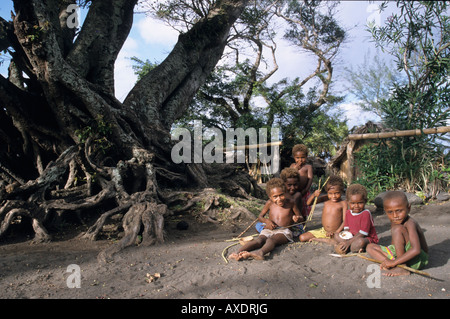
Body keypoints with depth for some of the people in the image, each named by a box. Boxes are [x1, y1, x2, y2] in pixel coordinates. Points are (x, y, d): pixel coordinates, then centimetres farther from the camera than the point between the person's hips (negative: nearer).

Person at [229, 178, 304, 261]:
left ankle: (261, 252, -70)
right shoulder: (269, 203, 6)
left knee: (271, 240, -37)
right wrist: (267, 221, -7)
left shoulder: (290, 202, 3)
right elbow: (260, 216, 17)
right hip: (269, 230, 2)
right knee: (259, 240, -30)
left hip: (284, 231, -2)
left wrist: (297, 218, -15)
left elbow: (300, 217, 12)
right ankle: (238, 253, -56)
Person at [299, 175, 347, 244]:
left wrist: (337, 232, -23)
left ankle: (317, 239, -17)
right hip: (323, 231, 3)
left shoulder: (343, 203, -7)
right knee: (302, 238, -10)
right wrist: (314, 195, -12)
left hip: (335, 233, -3)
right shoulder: (325, 199, 4)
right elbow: (308, 203, 7)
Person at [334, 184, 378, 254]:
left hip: (368, 238, -8)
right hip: (353, 237, 8)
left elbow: (362, 234, -23)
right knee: (336, 236, -4)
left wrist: (349, 242, -25)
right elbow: (346, 228, 4)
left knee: (360, 241, -39)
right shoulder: (348, 213, 3)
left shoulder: (366, 213, -20)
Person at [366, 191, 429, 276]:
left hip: (418, 260, -8)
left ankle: (401, 267, -22)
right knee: (370, 247, 1)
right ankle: (398, 267, -18)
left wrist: (394, 262, -33)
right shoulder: (394, 221, 2)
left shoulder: (410, 224, -24)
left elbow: (416, 250, -35)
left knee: (397, 228, -28)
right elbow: (394, 243, 13)